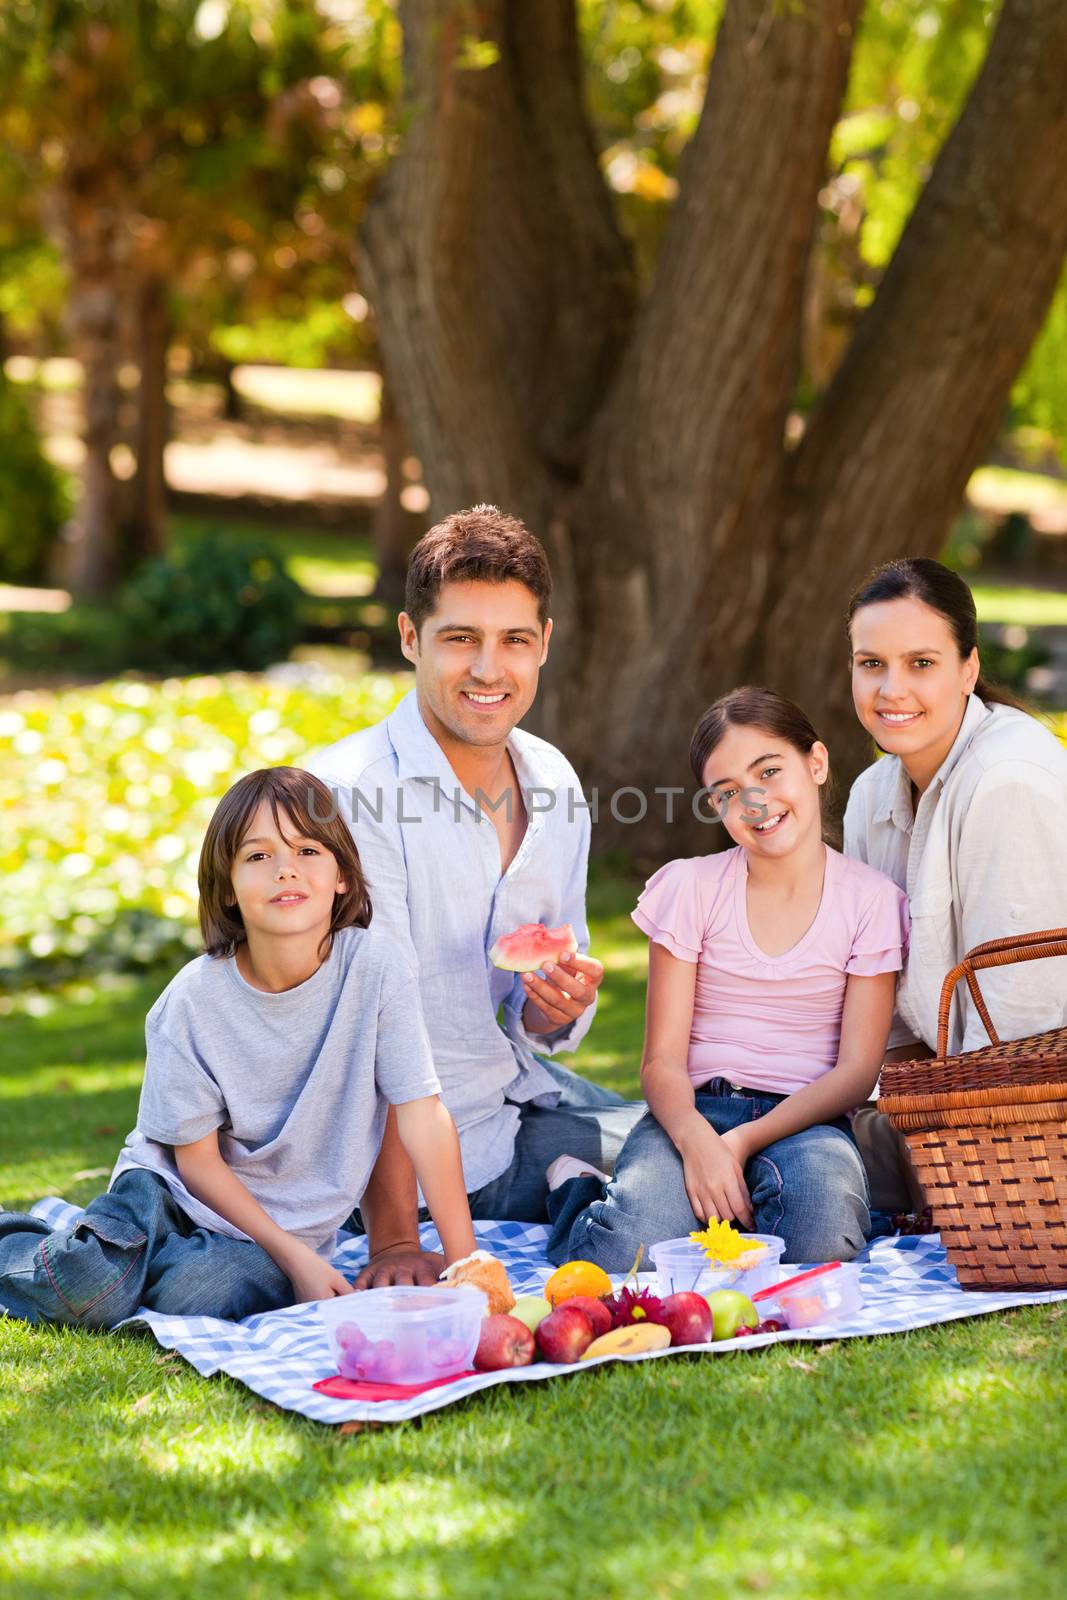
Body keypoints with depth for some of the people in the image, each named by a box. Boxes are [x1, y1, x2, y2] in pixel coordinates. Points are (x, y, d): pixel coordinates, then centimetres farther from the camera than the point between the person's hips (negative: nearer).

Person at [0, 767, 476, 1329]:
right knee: (85, 1296, -25)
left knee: (195, 1294, -29)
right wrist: (297, 1258, -16)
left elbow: (423, 1114, -13)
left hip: (288, 1220, 1)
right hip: (175, 1188, 0)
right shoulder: (193, 998, -16)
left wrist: (464, 1262, -14)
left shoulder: (373, 965, -16)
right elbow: (198, 1159, -8)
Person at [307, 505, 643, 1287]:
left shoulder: (554, 783, 1)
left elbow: (534, 1025, 9)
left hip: (529, 1100, 7)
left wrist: (558, 1006, -16)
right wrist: (395, 1242, -32)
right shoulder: (352, 791, -21)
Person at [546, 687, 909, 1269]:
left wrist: (745, 1142, -16)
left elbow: (857, 1069, -2)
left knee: (822, 1235, -36)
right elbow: (662, 1058, -1)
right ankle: (582, 1195, 1)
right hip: (695, 1111, 0)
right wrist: (696, 1140, -23)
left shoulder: (871, 899, 4)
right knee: (630, 1252, -31)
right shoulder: (692, 888, 5)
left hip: (806, 1119, 0)